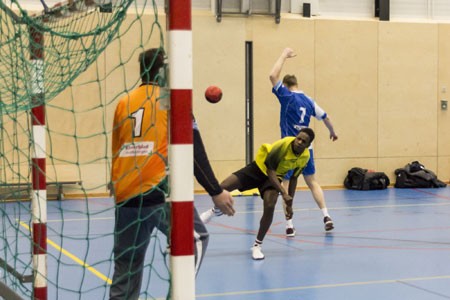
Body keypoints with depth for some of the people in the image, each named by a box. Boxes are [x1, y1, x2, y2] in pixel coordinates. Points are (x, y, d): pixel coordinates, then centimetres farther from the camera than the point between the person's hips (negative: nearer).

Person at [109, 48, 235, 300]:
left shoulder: (123, 103, 16)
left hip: (125, 194, 5)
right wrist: (216, 191, 0)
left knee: (126, 267, 12)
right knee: (196, 238, 9)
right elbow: (193, 150, -3)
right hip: (159, 190, -5)